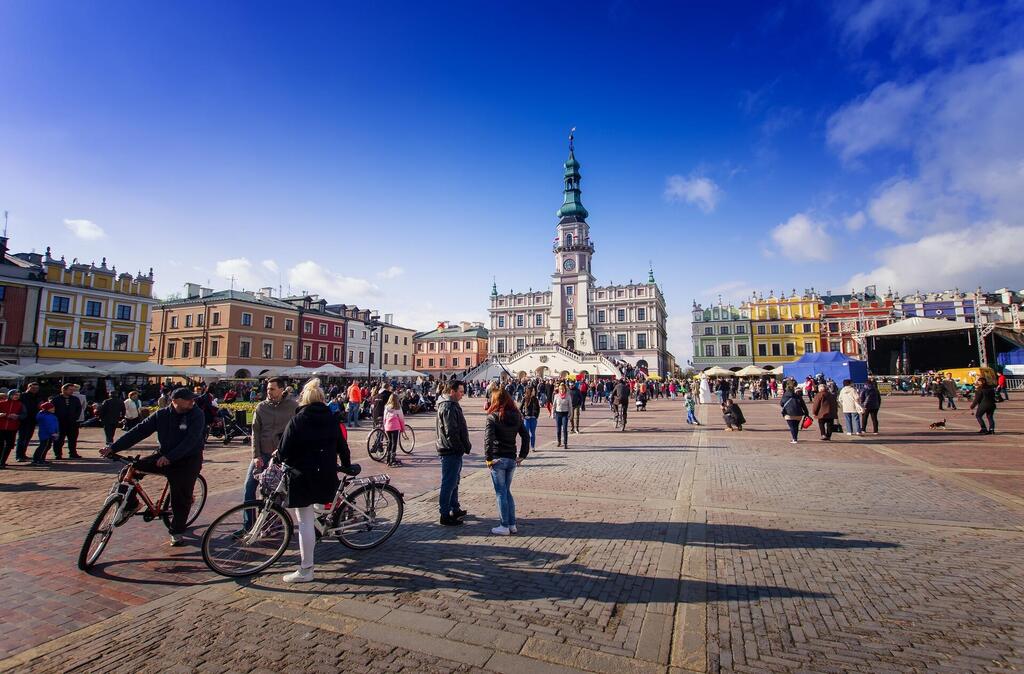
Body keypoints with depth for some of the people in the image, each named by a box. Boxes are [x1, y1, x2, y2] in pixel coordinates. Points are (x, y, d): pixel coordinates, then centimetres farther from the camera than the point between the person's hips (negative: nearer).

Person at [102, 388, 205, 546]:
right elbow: (139, 431, -5)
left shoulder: (197, 414, -16)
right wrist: (113, 447, -13)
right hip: (163, 456, 4)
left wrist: (169, 457, -31)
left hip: (187, 461, -4)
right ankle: (130, 505, 11)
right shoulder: (162, 415, -4)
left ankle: (177, 532, 18)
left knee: (181, 497, -4)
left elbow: (191, 439, -24)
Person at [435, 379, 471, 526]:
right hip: (451, 452, -11)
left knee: (454, 482, 20)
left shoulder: (451, 404, 13)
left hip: (454, 451, 11)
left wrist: (465, 446, 14)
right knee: (448, 483, -1)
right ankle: (445, 515, 8)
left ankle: (455, 509, 33)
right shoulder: (448, 407, -20)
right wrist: (463, 448, -16)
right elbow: (451, 433, -24)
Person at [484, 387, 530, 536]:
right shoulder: (517, 416, 7)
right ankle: (512, 524, 21)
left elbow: (488, 438, -18)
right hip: (512, 459, 6)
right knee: (507, 491, 18)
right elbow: (526, 436, 9)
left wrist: (488, 458, -12)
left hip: (498, 459, -6)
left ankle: (504, 526, 10)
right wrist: (522, 455, 12)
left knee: (501, 493, 3)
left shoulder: (493, 417, -10)